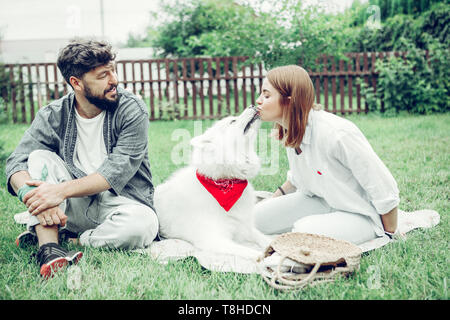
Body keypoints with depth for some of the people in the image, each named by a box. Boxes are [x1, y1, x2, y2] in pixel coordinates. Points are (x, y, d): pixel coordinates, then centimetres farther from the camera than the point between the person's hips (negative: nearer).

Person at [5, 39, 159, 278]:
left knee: (143, 224, -34)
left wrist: (61, 190, -33)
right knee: (40, 158, -18)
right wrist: (32, 195, -37)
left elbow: (116, 172, -21)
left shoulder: (132, 110, -12)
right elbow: (17, 162, -14)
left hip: (120, 202, -2)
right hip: (74, 206, 2)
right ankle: (48, 249, -30)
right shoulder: (53, 116, -4)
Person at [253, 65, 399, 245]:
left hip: (360, 215, -7)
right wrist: (272, 200, 6)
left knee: (305, 230, -32)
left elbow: (385, 191, -22)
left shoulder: (337, 134, -31)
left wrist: (389, 235, -11)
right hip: (322, 202, 7)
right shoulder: (290, 132, -5)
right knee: (261, 216, -7)